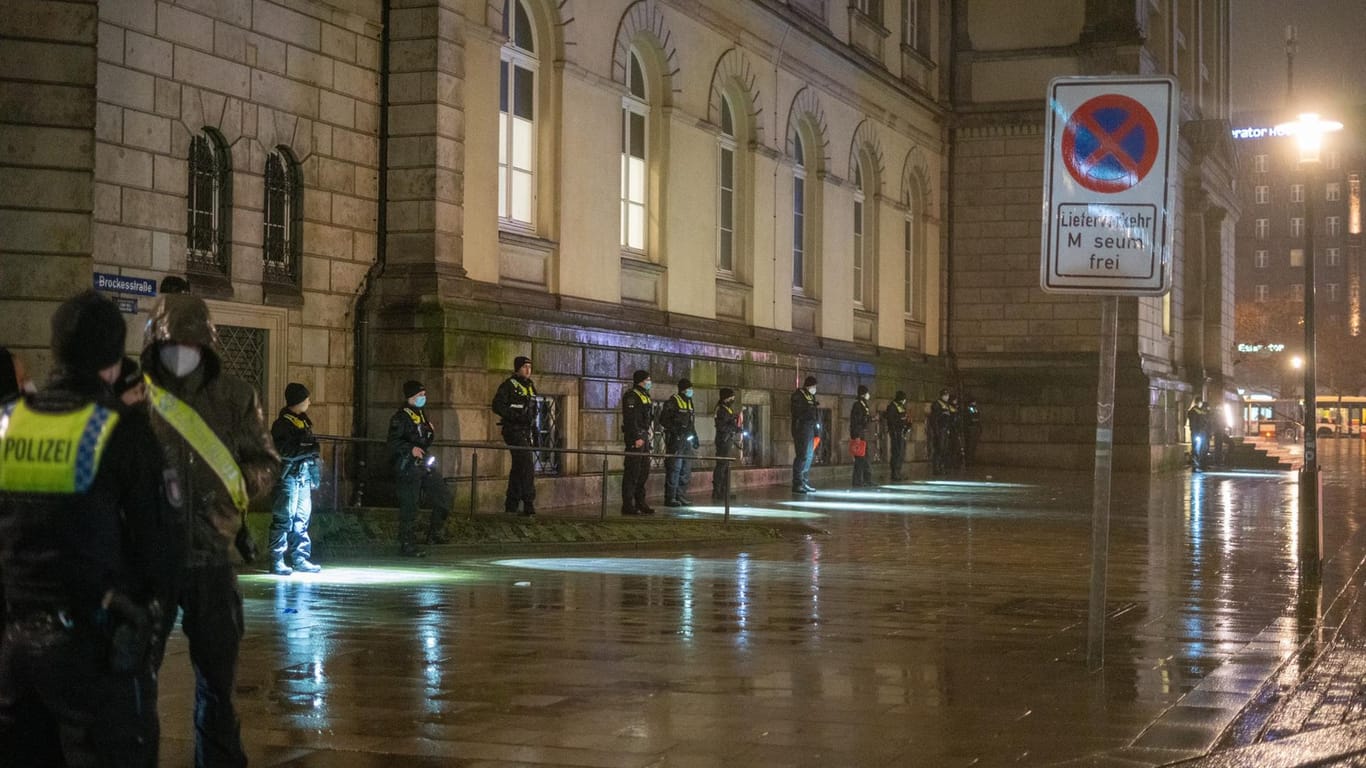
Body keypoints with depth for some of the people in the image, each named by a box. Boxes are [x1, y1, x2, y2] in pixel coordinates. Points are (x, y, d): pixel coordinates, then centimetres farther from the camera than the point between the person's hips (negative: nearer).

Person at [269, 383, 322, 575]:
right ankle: (277, 561, -5)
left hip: (303, 478, 9)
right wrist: (309, 450, -20)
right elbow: (284, 451, -21)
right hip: (288, 477, -9)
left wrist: (315, 472, 18)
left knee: (302, 519, 11)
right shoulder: (282, 424, -10)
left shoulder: (304, 422, 18)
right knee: (283, 519, -7)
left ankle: (300, 558, 17)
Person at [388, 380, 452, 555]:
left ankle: (435, 533, 25)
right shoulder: (400, 417, -11)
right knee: (409, 507, -5)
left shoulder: (422, 413, 15)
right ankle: (407, 545, 1)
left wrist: (431, 432, 7)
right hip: (408, 466, -8)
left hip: (425, 463, 8)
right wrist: (411, 449, -30)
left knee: (442, 498, 8)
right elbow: (393, 442, -19)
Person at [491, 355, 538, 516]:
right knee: (527, 465, -17)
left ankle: (511, 506, 19)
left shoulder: (530, 386, 16)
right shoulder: (509, 385, -8)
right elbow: (497, 406, -15)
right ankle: (529, 505, -18)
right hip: (514, 431, -9)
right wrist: (515, 416, -22)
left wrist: (533, 422, 14)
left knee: (518, 468, 12)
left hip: (526, 432, 9)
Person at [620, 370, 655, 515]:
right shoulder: (631, 396, -11)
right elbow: (630, 418, -19)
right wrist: (637, 437, -23)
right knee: (632, 471, -8)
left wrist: (650, 432, 16)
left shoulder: (645, 396, 19)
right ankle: (628, 505, -7)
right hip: (635, 438, -10)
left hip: (644, 436, 10)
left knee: (644, 471, 12)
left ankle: (640, 503, 20)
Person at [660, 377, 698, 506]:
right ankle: (670, 497, -7)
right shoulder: (672, 402, -8)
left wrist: (694, 435, 18)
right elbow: (663, 420, -14)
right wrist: (676, 429, -22)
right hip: (675, 439, -9)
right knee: (674, 469, -9)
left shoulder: (689, 402, 18)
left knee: (686, 470, 11)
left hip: (687, 440, 9)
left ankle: (681, 495, 18)